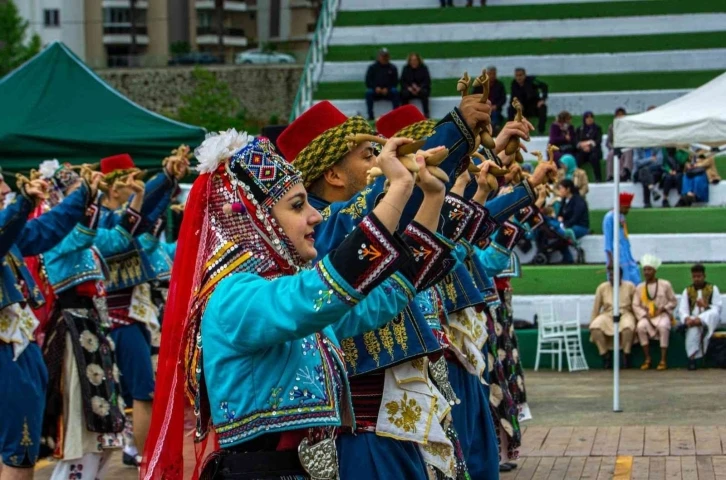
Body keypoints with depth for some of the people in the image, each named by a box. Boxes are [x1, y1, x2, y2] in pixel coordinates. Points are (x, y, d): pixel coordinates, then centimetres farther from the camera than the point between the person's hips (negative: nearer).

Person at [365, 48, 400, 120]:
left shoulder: (392, 68, 7)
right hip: (375, 91, 0)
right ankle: (370, 116, -31)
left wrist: (387, 89, -15)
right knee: (368, 92, -32)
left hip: (388, 92, 1)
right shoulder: (373, 67, 6)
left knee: (395, 91, -31)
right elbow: (368, 82, 1)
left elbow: (395, 82, 4)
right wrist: (375, 88, -18)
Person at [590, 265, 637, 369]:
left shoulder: (629, 286, 2)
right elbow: (596, 308, 8)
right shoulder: (602, 287, 4)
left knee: (628, 326, -38)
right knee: (595, 327, -30)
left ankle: (626, 356, -23)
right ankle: (605, 355, -18)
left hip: (625, 314, -2)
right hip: (607, 315, 2)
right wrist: (592, 323, 5)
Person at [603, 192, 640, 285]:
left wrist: (630, 258, 19)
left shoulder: (621, 217, 13)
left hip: (626, 254, 9)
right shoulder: (610, 217, -11)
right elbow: (608, 239, -13)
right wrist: (610, 259, -16)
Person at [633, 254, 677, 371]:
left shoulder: (665, 285, 3)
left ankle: (663, 360, -31)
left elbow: (673, 302, 6)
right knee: (641, 326, -33)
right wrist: (645, 314, -11)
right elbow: (635, 305, 5)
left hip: (662, 315, -2)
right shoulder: (640, 288, 8)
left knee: (663, 327, -37)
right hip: (646, 316, 2)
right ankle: (647, 358, -20)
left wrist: (662, 309, -10)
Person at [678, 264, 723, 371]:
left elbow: (717, 309, 0)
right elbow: (682, 310, 3)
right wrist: (687, 318, -20)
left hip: (709, 320, -1)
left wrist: (706, 306, -20)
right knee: (693, 328, -37)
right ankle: (692, 357, -42)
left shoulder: (713, 289, 8)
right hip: (693, 318, 1)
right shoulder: (687, 291, 13)